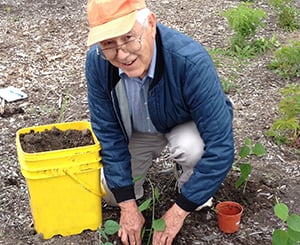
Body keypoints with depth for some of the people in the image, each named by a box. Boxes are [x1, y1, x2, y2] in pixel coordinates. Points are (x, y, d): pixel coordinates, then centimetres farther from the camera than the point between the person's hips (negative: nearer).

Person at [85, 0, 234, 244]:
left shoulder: (191, 61, -40)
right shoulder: (96, 61, -28)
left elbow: (220, 146, -37)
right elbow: (108, 132, -17)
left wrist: (178, 212, -31)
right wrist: (127, 205, -18)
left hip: (186, 124, -3)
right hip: (136, 131, 3)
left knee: (193, 147, -34)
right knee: (111, 191, -7)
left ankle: (189, 183, 1)